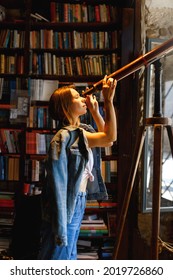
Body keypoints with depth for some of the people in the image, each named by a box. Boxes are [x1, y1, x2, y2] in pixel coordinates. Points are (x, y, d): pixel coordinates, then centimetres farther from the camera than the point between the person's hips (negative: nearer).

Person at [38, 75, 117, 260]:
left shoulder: (79, 133, 8)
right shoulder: (63, 138, -18)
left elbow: (109, 137, 16)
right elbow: (59, 185, -20)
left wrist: (108, 101, 10)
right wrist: (60, 229, -20)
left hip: (77, 208, 9)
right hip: (65, 211, -9)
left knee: (69, 257, 20)